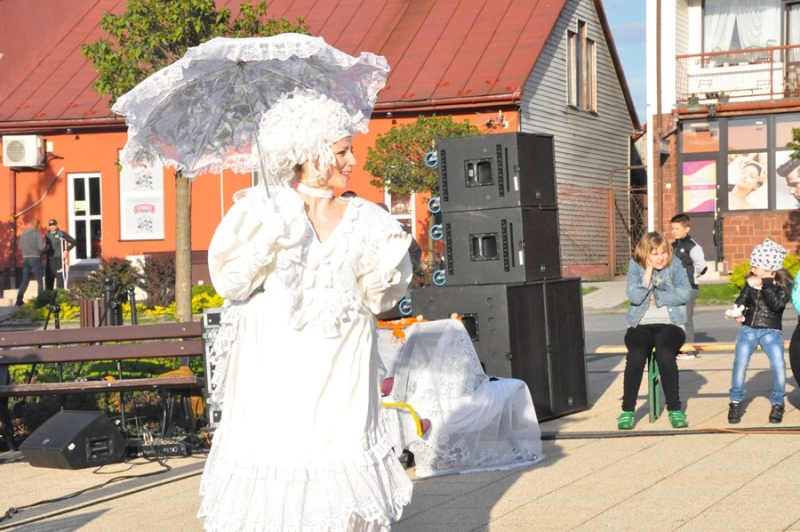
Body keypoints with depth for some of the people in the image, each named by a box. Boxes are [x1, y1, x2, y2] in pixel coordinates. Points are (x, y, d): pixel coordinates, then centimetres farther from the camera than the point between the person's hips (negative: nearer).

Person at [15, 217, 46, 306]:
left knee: (25, 280, 9)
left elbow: (20, 247, 12)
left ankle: (19, 300, 2)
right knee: (39, 280, 4)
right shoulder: (37, 234, -10)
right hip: (35, 258, -5)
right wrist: (44, 243, 4)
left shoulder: (23, 234, 7)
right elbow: (41, 247, -16)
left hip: (26, 259, 5)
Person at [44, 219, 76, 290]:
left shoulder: (61, 234, -3)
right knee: (48, 279, 7)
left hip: (59, 259, -5)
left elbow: (74, 241, -3)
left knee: (59, 278, -6)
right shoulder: (47, 235, 12)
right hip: (49, 260, 5)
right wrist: (44, 252, 8)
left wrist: (67, 250, -8)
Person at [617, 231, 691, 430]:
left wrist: (656, 297, -9)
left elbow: (685, 293, -9)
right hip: (640, 325, 1)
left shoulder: (675, 265, 4)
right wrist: (649, 270, -13)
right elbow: (635, 297, -11)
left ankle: (675, 408, -22)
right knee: (636, 355, -32)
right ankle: (627, 410, -21)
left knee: (665, 354, -34)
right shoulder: (635, 266, 4)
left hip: (669, 324, 0)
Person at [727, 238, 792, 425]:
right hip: (749, 329, 2)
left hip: (771, 331, -2)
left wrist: (766, 284, -23)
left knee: (778, 364, -23)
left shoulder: (784, 284, -3)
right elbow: (741, 300, 13)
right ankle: (735, 402, -6)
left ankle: (777, 403, 1)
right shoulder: (752, 281, 6)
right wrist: (738, 312, -7)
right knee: (740, 361, -22)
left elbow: (777, 305, -17)